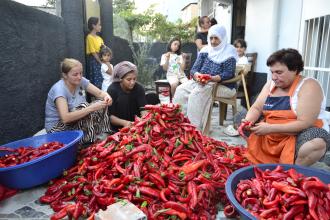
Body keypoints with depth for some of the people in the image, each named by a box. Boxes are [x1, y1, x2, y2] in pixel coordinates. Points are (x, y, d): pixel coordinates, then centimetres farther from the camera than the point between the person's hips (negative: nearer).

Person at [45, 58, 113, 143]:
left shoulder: (81, 81, -7)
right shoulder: (58, 89, -26)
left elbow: (100, 93, -5)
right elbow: (65, 118, -37)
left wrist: (106, 96, -29)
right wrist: (92, 108, -41)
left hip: (76, 122, 7)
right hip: (57, 128, -7)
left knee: (102, 103, -7)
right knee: (84, 106, -30)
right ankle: (92, 142, -17)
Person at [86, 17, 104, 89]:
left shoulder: (99, 38, 14)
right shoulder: (90, 37, -9)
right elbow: (93, 52, -13)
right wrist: (100, 62, -12)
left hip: (100, 60, 7)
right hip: (93, 61, -7)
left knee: (101, 80, 5)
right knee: (95, 81, -7)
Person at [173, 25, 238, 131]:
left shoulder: (229, 52, -6)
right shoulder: (206, 50, 10)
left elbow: (228, 74, -16)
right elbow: (194, 68, 3)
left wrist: (211, 79, -32)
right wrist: (197, 75, -22)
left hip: (223, 85, -6)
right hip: (200, 82, 6)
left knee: (197, 93, -31)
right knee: (181, 89, -13)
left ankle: (195, 127, -26)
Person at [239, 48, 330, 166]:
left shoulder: (309, 86, -14)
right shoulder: (271, 84, 5)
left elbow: (304, 123, -22)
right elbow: (256, 108, 3)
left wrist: (271, 128, -28)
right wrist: (248, 121, -19)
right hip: (271, 133, 6)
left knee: (317, 144, -38)